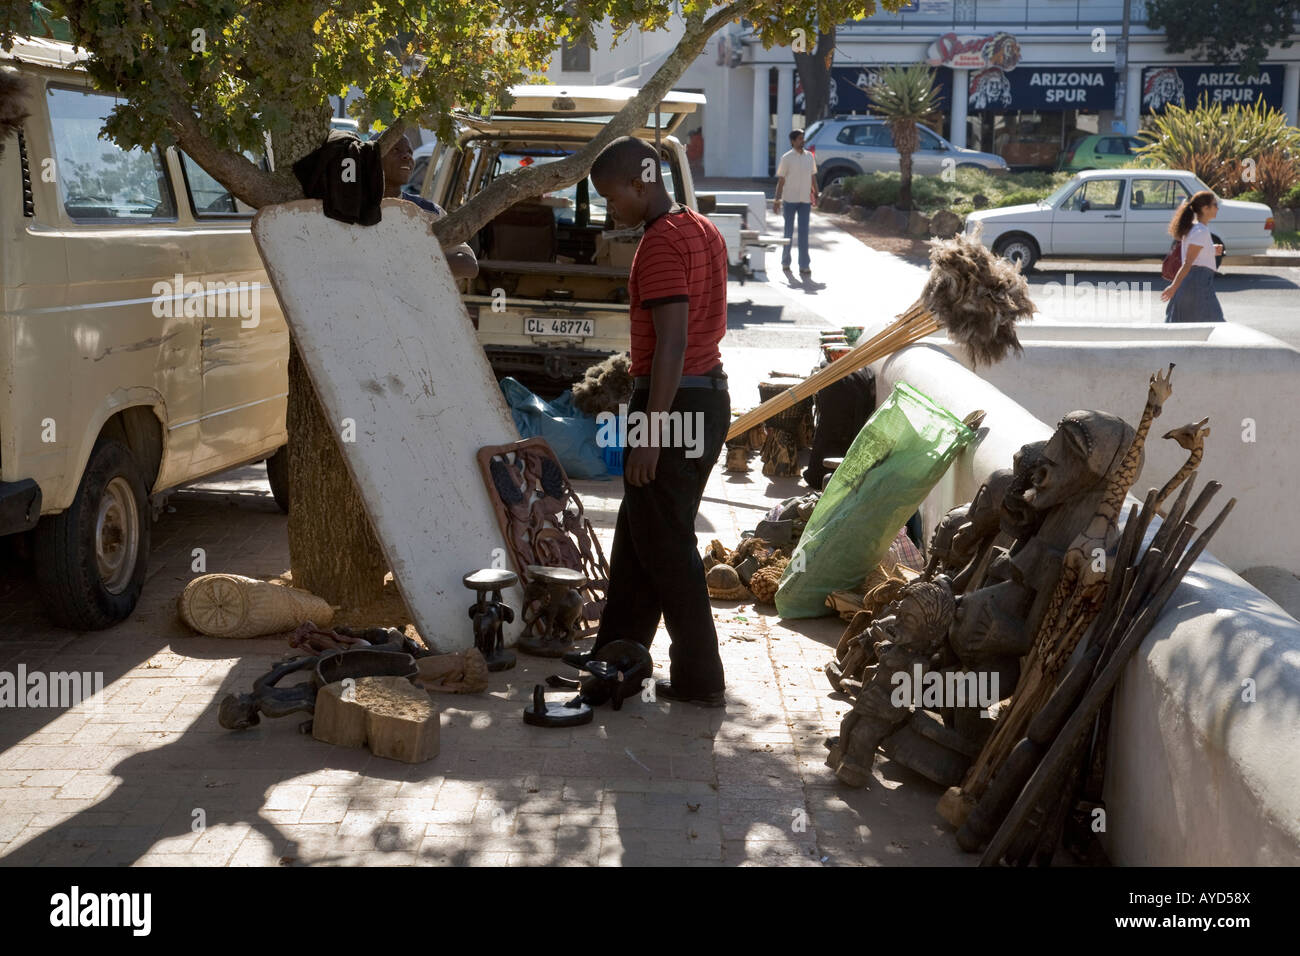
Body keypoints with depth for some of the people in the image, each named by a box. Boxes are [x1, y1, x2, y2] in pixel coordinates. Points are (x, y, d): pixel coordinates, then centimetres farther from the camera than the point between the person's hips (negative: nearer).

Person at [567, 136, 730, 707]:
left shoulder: (662, 243, -18)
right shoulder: (704, 231, 13)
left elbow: (671, 343, -23)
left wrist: (650, 432, -23)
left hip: (673, 402, -10)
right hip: (710, 394, 10)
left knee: (666, 547, -1)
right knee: (637, 536, 18)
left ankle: (699, 680, 5)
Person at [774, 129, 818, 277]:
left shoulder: (809, 156, 7)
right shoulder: (787, 158, -5)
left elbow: (813, 177, 15)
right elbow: (781, 180, -3)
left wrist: (816, 194, 11)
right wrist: (777, 199, -7)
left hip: (805, 200, 3)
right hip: (790, 199, -3)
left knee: (804, 233, 0)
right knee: (789, 231, 6)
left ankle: (804, 266, -1)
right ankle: (785, 262, 20)